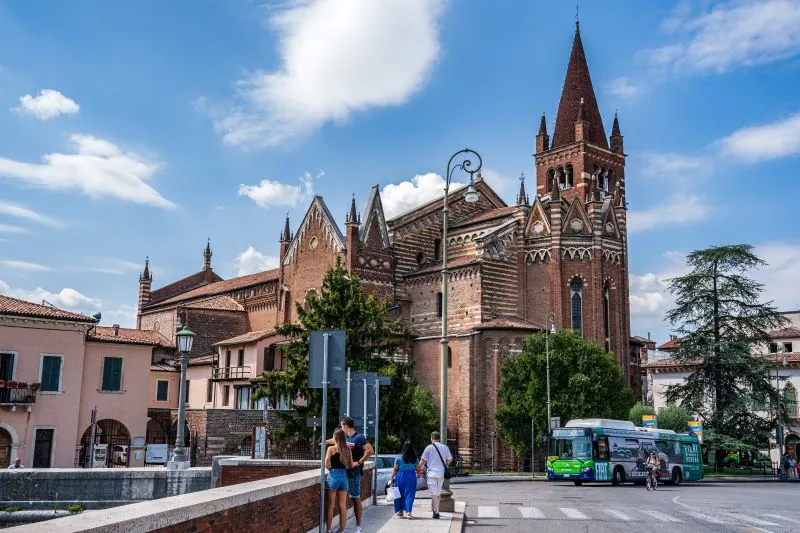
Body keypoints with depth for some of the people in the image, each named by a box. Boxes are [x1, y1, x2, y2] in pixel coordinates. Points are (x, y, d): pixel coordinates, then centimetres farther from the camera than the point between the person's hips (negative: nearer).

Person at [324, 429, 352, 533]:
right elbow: (351, 464, 6)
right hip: (344, 476, 4)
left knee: (331, 505, 5)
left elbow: (326, 464, -13)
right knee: (342, 505, 8)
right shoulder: (347, 449, 4)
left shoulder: (331, 448, -7)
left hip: (333, 476, -4)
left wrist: (330, 469, 6)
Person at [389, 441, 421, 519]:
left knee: (400, 494, 13)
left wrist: (391, 479, 2)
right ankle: (408, 511, -9)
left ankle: (400, 511, 21)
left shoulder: (399, 458, -6)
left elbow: (395, 469, -4)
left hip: (400, 477, -1)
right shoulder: (414, 458, -1)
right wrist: (418, 475, 24)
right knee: (409, 494, 3)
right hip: (411, 477, 1)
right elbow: (418, 470, 4)